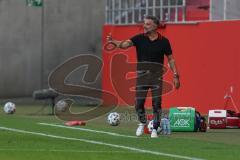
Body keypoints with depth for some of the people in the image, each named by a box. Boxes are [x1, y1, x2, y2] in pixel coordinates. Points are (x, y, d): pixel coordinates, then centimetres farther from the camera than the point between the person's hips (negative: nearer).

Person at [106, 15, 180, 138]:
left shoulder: (163, 41, -2)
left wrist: (175, 76, 1)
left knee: (157, 104, -4)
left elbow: (170, 59, 6)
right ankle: (142, 123, 26)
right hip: (142, 74, 1)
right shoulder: (139, 38, -1)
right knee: (138, 103, -1)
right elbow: (125, 44, -17)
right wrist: (113, 42, -38)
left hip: (156, 75, -1)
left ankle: (155, 129, 9)